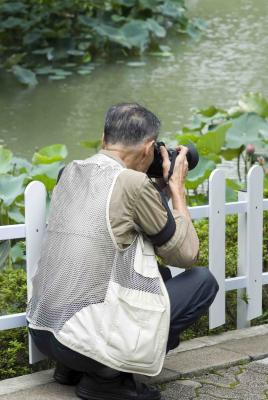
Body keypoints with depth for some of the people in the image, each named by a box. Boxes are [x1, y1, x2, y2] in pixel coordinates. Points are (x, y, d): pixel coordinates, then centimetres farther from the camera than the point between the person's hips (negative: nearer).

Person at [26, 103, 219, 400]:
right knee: (203, 281, 6)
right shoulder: (132, 183, -12)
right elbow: (186, 255, -1)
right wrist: (176, 186, 9)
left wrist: (159, 187, 23)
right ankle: (107, 376, 0)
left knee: (158, 272, 26)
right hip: (87, 338, -8)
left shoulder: (70, 173, 9)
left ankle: (72, 367, 16)